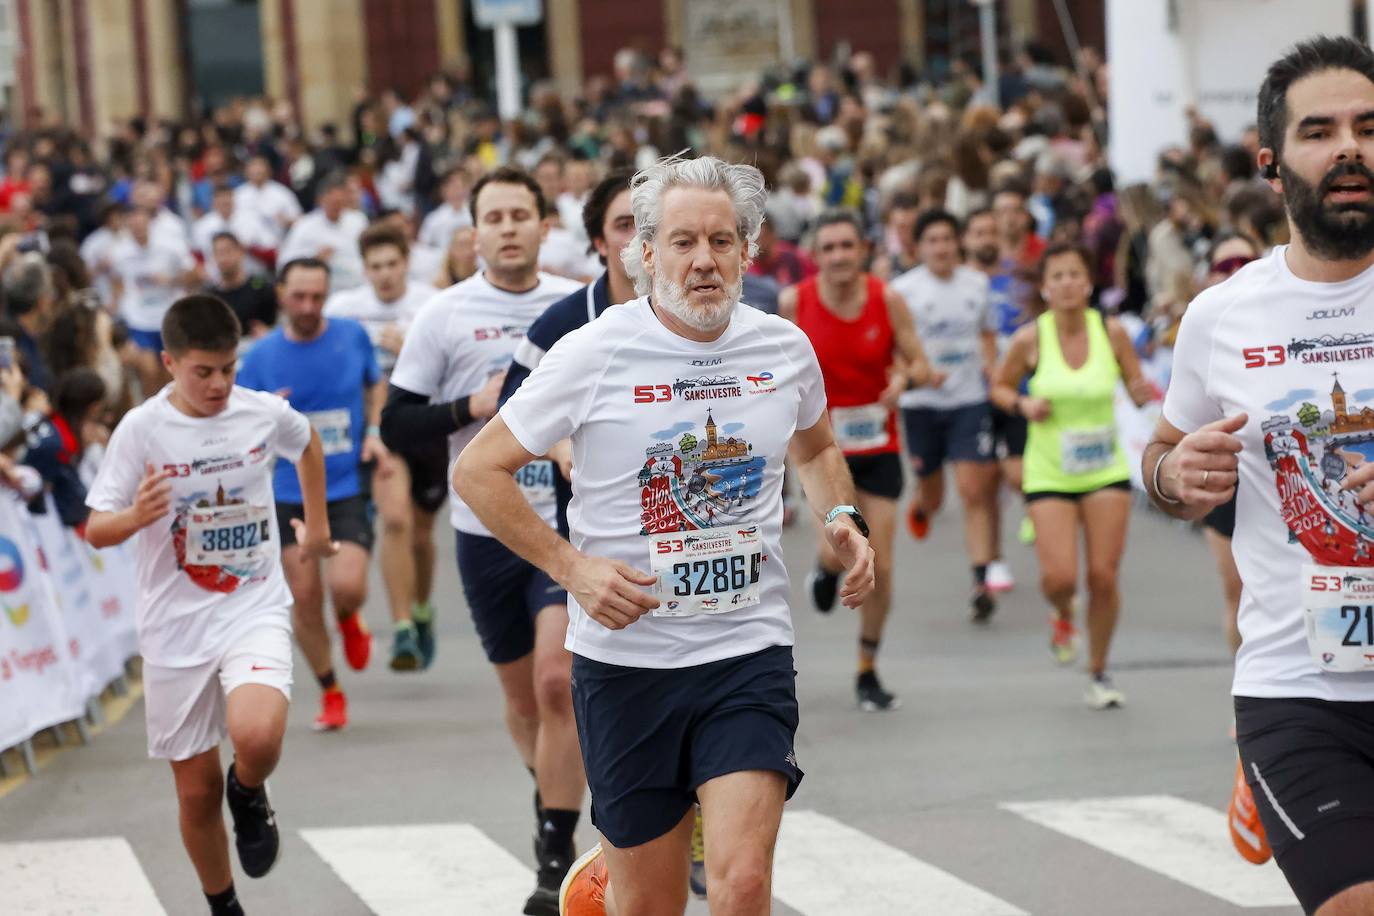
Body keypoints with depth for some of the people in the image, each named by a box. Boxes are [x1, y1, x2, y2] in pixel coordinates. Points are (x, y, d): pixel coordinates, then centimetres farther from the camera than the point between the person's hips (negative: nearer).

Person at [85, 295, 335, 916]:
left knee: (257, 738, -28)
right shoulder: (141, 429, -10)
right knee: (197, 788, 7)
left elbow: (308, 445, 21)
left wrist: (317, 528, 25)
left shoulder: (265, 414, -4)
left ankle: (248, 794, 7)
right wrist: (136, 516, -29)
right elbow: (96, 530, -8)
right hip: (175, 627, 0)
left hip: (255, 612, 0)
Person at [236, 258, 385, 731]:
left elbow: (376, 384, 18)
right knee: (304, 600, 2)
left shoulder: (352, 335, -1)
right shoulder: (261, 356, -4)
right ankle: (330, 693, 22)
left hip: (349, 486, -1)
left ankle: (349, 620, 19)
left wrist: (373, 433, 1)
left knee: (348, 586, -19)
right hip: (291, 493, 1)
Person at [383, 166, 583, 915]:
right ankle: (553, 791, 42)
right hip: (485, 528, 1)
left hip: (569, 521, -1)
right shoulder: (445, 315, -2)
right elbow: (395, 424, -4)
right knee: (521, 692, 13)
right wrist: (473, 406, -17)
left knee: (558, 680, -15)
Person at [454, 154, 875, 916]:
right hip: (625, 658, -1)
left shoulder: (784, 348, 2)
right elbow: (477, 470, -3)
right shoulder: (593, 354, -9)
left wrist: (842, 520, 4)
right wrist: (571, 567, -13)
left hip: (748, 654, 2)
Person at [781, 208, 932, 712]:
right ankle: (826, 569, 21)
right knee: (840, 549, -20)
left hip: (878, 446, 1)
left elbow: (920, 364, -4)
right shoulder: (795, 301, -7)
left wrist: (904, 377, -24)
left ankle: (868, 672, 19)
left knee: (879, 566, 0)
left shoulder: (888, 300, -6)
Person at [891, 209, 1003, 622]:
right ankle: (919, 505, 50)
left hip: (970, 400, 1)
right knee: (932, 496, 11)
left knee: (974, 492, -10)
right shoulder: (904, 290, -5)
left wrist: (991, 368, 3)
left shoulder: (977, 284, 5)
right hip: (921, 403, -1)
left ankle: (981, 581, -9)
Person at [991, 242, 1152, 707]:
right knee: (1059, 577, -13)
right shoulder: (1030, 339, -8)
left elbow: (1136, 391, 4)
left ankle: (1099, 673, 18)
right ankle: (1062, 617, 26)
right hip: (1049, 474, -1)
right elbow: (1000, 387, 7)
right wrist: (1023, 404, -14)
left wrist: (1144, 393, -19)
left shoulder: (1112, 332, -6)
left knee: (1104, 576, -2)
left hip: (1106, 471, 1)